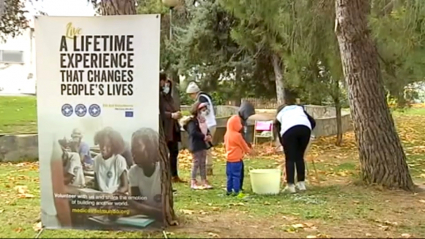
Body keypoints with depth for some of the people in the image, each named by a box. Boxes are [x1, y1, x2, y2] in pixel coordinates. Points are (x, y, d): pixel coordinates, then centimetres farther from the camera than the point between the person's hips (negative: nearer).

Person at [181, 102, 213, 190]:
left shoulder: (202, 120, 13)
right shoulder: (192, 120, -15)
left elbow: (206, 130, 20)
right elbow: (193, 132, -26)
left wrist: (209, 136, -3)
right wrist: (204, 137, -23)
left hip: (203, 144, 8)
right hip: (196, 144, -8)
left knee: (203, 163, 11)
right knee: (196, 162, -4)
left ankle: (204, 181, 17)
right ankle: (193, 182, 3)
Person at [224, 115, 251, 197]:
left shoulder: (227, 134, 7)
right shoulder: (237, 135, -17)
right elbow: (243, 145, -5)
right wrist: (248, 150, 14)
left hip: (229, 158, 8)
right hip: (236, 159, -8)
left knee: (229, 175, 12)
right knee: (236, 175, -4)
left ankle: (229, 190, 16)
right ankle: (236, 191, -4)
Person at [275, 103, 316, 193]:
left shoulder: (279, 115, 33)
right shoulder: (299, 108, 38)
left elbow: (279, 133, 29)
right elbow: (313, 122, 26)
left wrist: (285, 146, 40)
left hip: (289, 129, -2)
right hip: (305, 127, 2)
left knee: (290, 159, 6)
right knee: (300, 157, 16)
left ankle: (291, 186, 2)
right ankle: (301, 184, 20)